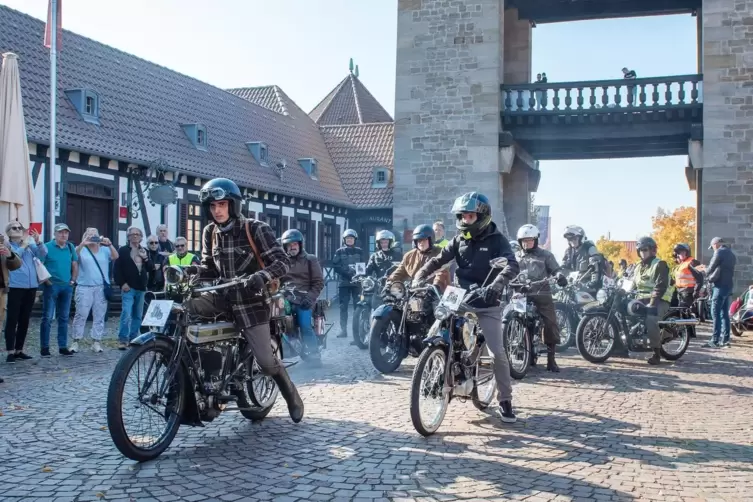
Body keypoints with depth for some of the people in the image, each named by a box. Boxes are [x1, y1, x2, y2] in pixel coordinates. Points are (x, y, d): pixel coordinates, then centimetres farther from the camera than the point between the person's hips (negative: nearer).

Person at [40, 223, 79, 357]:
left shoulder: (71, 247, 9)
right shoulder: (47, 247, -6)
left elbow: (75, 265, 17)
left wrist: (73, 280, 8)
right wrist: (45, 280, -11)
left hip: (67, 286, 5)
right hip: (51, 286, -5)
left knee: (64, 318, 9)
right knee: (47, 317, -3)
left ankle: (63, 347, 15)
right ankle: (45, 347, 2)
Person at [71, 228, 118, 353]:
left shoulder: (104, 250, 10)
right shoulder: (82, 250, 5)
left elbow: (115, 257, -3)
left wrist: (109, 244, -17)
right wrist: (82, 244, -27)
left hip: (102, 288, 2)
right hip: (84, 288, -2)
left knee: (99, 316, 5)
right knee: (80, 315, -2)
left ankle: (96, 342, 10)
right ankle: (76, 341, 3)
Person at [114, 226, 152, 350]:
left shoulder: (145, 251, 16)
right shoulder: (123, 251, 2)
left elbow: (151, 268, 10)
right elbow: (117, 269, -4)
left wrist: (145, 258, -6)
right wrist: (122, 283, -13)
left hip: (141, 288, 5)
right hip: (128, 287, -5)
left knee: (138, 315, 9)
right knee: (126, 313, -15)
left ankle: (133, 338, 18)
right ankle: (123, 339, -11)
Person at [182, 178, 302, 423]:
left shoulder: (255, 229, -10)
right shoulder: (210, 233, 6)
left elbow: (282, 261, -14)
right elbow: (210, 267, 13)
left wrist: (260, 277, -34)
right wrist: (191, 270, -9)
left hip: (251, 299, -5)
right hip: (223, 296, 5)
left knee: (266, 361, -8)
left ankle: (292, 395, 19)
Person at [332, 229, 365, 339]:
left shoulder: (359, 251, 13)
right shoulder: (339, 252, 9)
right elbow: (335, 266, 0)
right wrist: (346, 273, -13)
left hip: (357, 282, 0)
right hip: (344, 282, 0)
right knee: (343, 307, -3)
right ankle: (343, 330, 0)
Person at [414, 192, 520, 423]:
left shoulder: (496, 239, -7)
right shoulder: (459, 240, 7)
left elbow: (512, 265, -22)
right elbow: (438, 260, 5)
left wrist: (496, 285, -41)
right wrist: (419, 278, -12)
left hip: (487, 304, -4)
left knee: (498, 353, -7)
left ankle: (505, 401, 6)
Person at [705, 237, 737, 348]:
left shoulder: (720, 252, -9)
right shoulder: (731, 254, 18)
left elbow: (711, 268, -5)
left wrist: (707, 274, 15)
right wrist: (710, 273, 17)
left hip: (720, 286, -9)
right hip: (728, 285, 9)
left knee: (716, 313, -9)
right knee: (724, 313, 10)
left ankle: (715, 340, -11)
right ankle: (725, 339, 10)